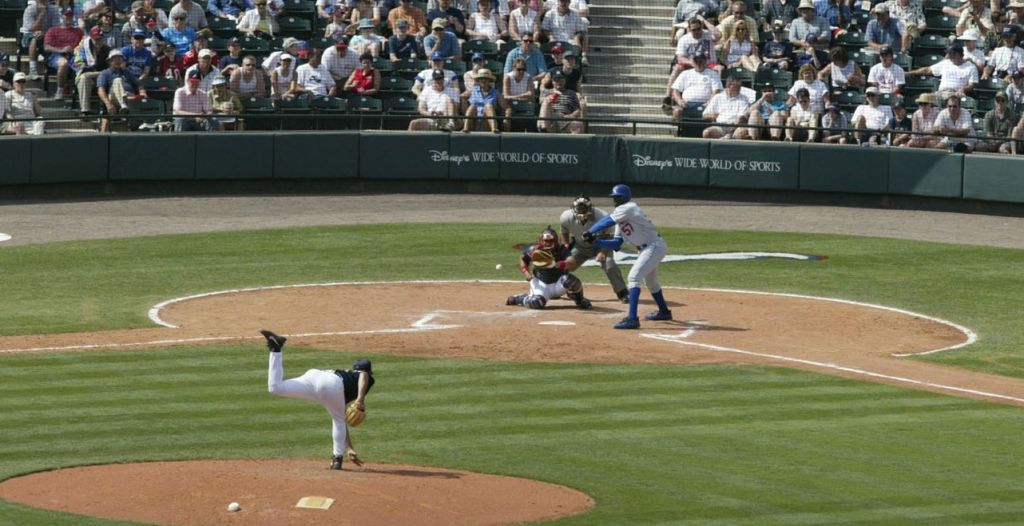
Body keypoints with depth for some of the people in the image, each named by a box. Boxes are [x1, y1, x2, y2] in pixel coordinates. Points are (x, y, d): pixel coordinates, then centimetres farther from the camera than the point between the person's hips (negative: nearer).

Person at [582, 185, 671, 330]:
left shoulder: (628, 208, -14)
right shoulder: (621, 218, 13)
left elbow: (607, 222, -22)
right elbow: (616, 243, 11)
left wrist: (589, 232, -15)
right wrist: (595, 241, 1)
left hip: (655, 246, -11)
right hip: (645, 249, 11)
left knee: (634, 278, -20)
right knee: (650, 281, 28)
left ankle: (632, 319, -27)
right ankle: (664, 312, 48)